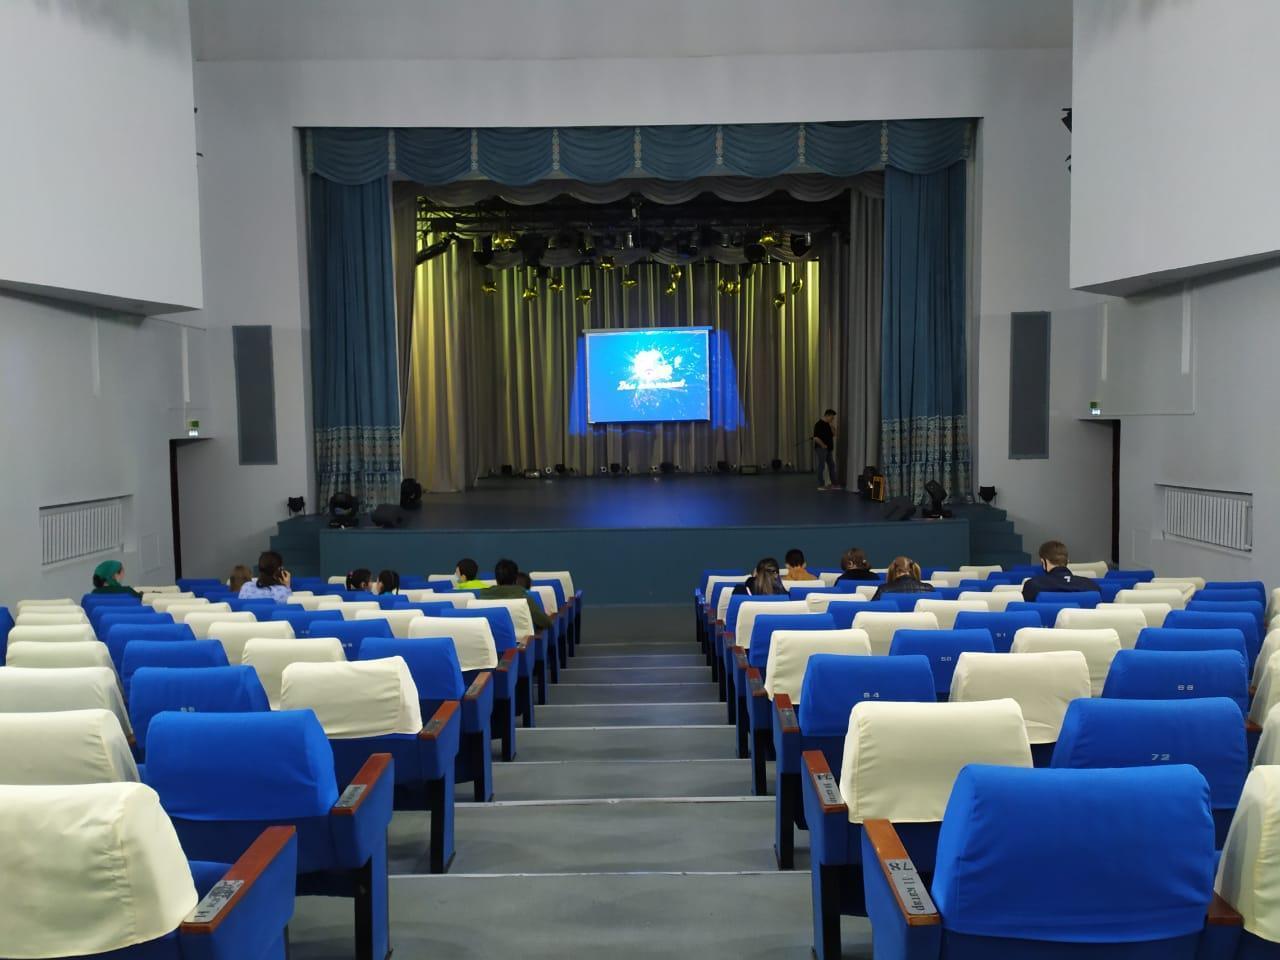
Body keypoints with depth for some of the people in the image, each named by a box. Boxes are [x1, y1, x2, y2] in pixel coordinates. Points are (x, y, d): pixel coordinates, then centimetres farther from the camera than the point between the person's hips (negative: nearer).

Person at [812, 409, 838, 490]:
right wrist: (823, 445, -15)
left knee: (831, 465, 12)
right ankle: (820, 485, 1)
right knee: (821, 466, -4)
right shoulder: (819, 424, -14)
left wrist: (832, 426, -1)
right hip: (821, 449, -9)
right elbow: (816, 438, -20)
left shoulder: (828, 424, 13)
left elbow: (833, 434, 14)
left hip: (829, 449, 9)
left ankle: (833, 483, 19)